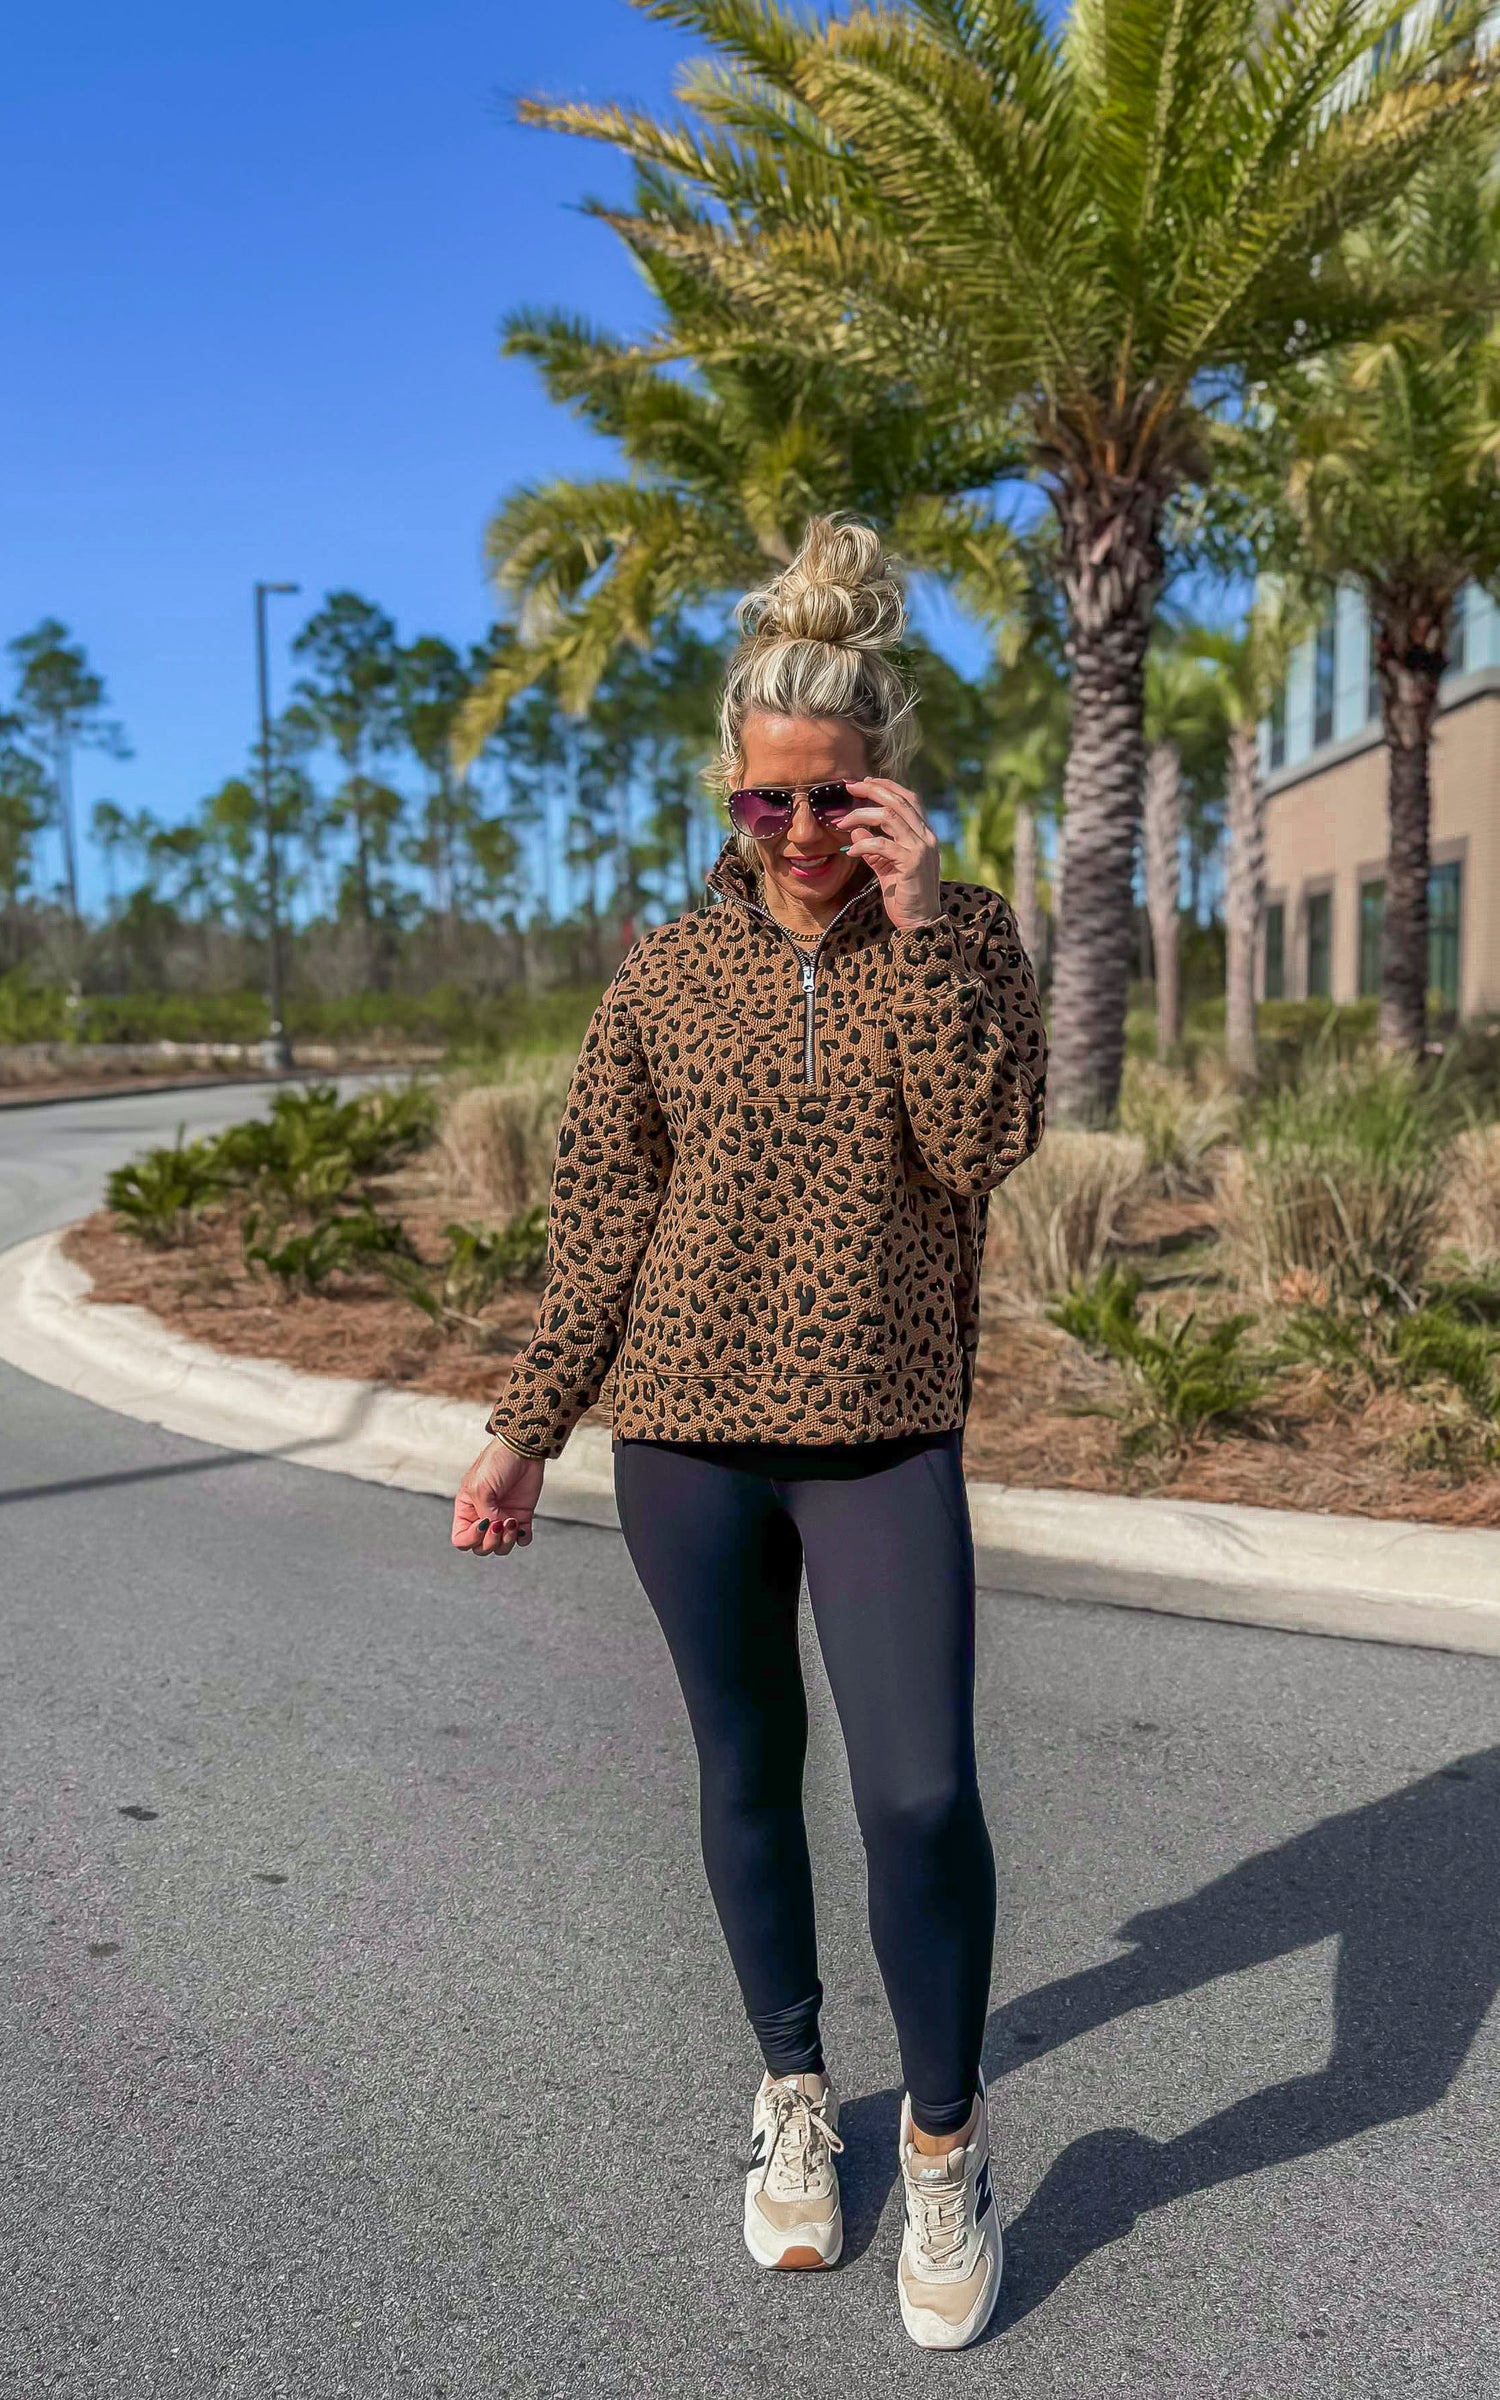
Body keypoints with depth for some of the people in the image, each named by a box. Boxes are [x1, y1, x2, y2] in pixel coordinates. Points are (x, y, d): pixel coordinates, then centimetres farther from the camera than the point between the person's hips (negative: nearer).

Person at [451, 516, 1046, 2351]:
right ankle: (793, 2092, 35)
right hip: (688, 1434, 1)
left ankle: (946, 2138, 18)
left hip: (885, 1440, -1)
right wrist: (527, 1430, 1)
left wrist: (915, 921, -20)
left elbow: (980, 1145, -14)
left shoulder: (962, 939, 0)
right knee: (748, 1777, 13)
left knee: (919, 1794, -8)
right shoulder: (667, 975, 1)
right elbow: (599, 1218, 4)